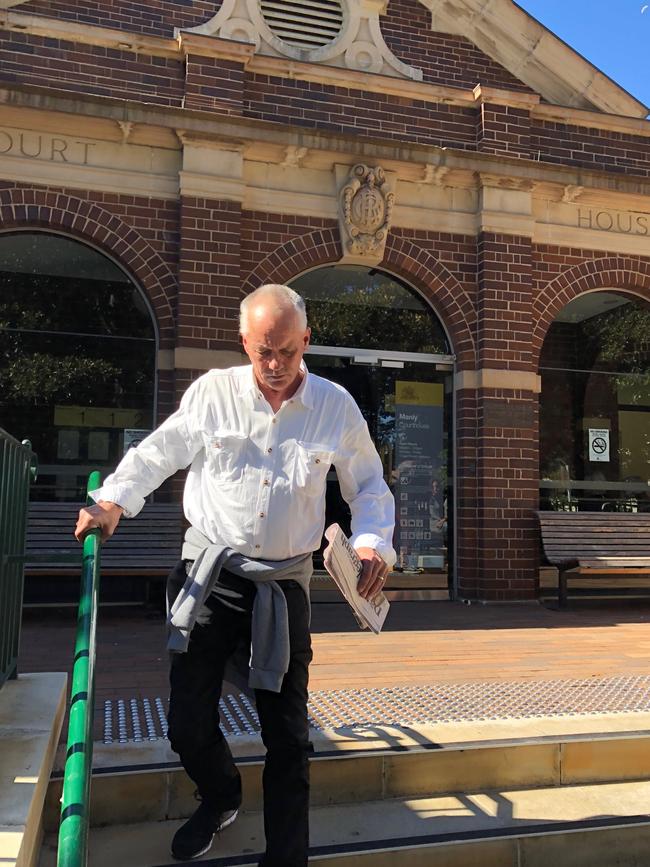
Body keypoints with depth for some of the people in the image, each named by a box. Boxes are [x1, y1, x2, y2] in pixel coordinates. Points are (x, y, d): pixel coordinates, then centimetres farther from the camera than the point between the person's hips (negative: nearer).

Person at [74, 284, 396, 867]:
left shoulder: (336, 407, 0)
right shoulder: (213, 392, -2)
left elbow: (368, 487, 9)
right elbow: (157, 453, 9)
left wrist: (373, 543, -7)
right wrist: (114, 500, -6)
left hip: (283, 587, 0)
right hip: (209, 576, 1)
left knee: (287, 734, 5)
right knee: (188, 722, 8)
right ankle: (221, 799, 41)